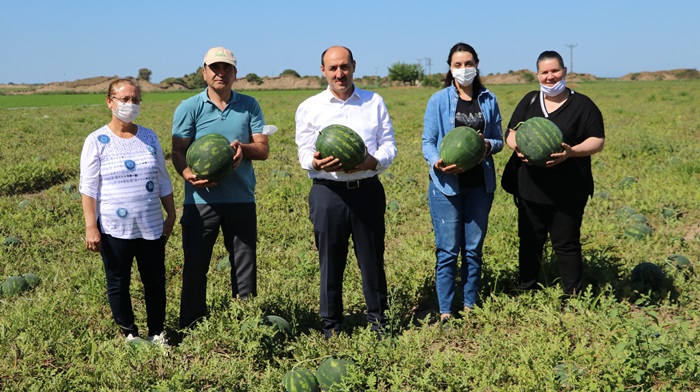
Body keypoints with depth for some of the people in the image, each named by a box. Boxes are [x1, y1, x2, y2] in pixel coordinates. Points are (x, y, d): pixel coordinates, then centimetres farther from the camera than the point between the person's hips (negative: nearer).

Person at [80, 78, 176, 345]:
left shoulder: (149, 138, 7)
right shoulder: (97, 141, -4)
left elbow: (163, 181, 13)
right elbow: (88, 188, -5)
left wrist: (171, 215, 11)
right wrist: (90, 227, -10)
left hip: (152, 227, 3)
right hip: (114, 230, -3)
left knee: (155, 282, 9)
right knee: (118, 284, 8)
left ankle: (157, 333, 23)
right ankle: (129, 334, 24)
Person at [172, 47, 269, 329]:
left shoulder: (249, 106, 7)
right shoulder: (189, 108, 1)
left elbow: (263, 149, 5)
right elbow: (178, 152, -3)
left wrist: (242, 148, -17)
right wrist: (189, 175, -24)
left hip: (241, 199, 2)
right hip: (200, 200, -2)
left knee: (245, 268, 8)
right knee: (195, 267, 3)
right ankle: (191, 328, 16)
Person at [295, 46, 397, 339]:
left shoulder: (374, 102, 11)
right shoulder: (309, 108, 7)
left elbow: (389, 145, 9)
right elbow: (304, 153, 5)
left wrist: (373, 161, -13)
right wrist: (317, 162, -20)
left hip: (368, 190, 1)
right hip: (328, 193, -1)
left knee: (373, 260, 5)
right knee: (330, 263, 5)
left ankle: (378, 324, 20)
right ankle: (331, 328, 18)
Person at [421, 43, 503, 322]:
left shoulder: (488, 100, 7)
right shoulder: (439, 100, -1)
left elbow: (499, 140, 10)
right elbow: (428, 142, -1)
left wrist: (487, 145, -13)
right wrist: (437, 162, -22)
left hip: (480, 184, 3)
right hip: (446, 184, -3)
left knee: (474, 248, 10)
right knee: (448, 250, -1)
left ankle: (470, 306, 22)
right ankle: (445, 312, 8)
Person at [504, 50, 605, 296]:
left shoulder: (582, 105, 1)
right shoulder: (529, 101, 11)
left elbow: (598, 142, -2)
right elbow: (510, 134, 11)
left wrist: (572, 151, -21)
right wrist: (517, 146, -13)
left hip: (568, 192, -3)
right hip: (530, 189, 3)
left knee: (566, 244, 4)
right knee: (530, 242, 10)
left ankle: (572, 296, 16)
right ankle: (526, 291, 23)